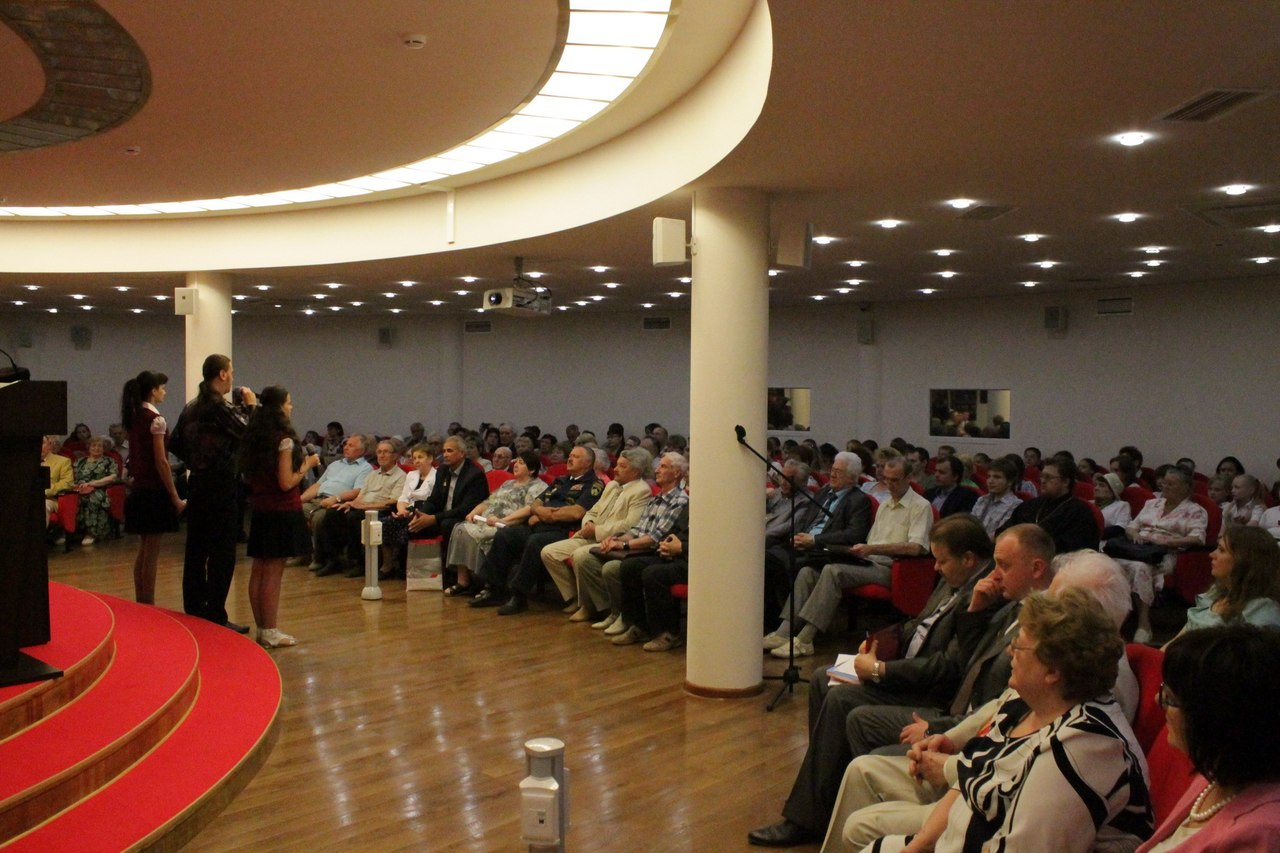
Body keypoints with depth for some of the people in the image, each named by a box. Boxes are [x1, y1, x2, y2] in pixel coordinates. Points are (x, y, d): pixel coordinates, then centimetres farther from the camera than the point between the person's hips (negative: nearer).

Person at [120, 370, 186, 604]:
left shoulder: (133, 417, 10)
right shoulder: (155, 419, -14)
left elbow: (135, 457, 13)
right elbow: (161, 462, -16)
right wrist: (175, 497, -14)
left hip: (139, 489, 8)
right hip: (155, 490, -8)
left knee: (143, 549, 15)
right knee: (152, 551, -2)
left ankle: (140, 602, 20)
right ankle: (148, 604, 3)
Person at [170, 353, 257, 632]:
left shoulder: (191, 408, 11)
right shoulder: (220, 407, -16)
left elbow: (175, 443, 16)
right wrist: (250, 406, -2)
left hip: (197, 484, 9)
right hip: (220, 485, -9)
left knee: (196, 549, 13)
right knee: (222, 553, -5)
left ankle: (193, 609, 21)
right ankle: (215, 615, -4)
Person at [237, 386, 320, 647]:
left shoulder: (253, 436, 8)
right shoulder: (284, 439, -15)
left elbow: (248, 476, 11)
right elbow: (286, 483, -18)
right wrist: (307, 465, -4)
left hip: (259, 510, 8)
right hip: (281, 511, -8)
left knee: (258, 571, 11)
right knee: (273, 573, -2)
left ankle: (262, 629, 19)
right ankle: (270, 633, 4)